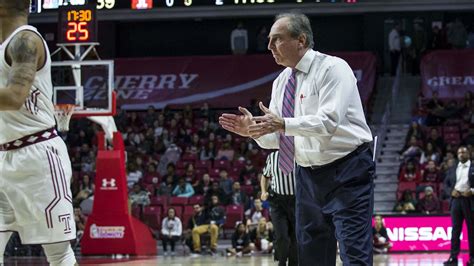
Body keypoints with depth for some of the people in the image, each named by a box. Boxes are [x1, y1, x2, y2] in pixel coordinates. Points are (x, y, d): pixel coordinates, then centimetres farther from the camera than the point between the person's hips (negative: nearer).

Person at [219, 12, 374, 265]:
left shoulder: (333, 68, -11)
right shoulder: (281, 82, 10)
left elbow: (329, 121, -25)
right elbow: (274, 138, 11)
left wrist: (283, 125, -33)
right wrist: (253, 130, -10)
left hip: (346, 172, -8)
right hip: (308, 175, 8)